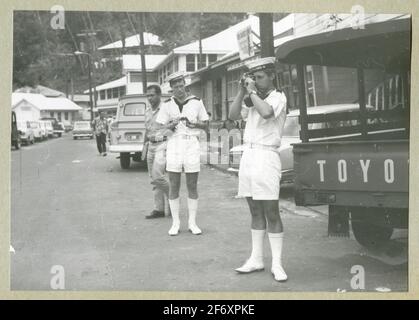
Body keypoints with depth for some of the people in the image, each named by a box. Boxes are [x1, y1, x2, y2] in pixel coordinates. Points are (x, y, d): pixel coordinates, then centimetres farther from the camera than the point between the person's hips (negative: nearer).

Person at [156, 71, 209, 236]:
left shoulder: (196, 102, 4)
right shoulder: (167, 104, 5)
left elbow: (206, 125, 9)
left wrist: (194, 124, -11)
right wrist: (172, 125, -15)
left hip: (192, 144, 0)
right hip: (174, 143, 0)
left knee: (192, 186, 3)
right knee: (174, 186, 2)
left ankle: (192, 222, 12)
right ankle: (175, 223, 10)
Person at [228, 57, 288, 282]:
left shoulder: (278, 97, -2)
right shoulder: (252, 100, 17)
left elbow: (266, 112, -22)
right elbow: (233, 115, 10)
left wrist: (253, 91, -11)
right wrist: (242, 92, 3)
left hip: (266, 156, -7)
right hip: (248, 154, 7)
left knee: (271, 212, -5)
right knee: (255, 212, 10)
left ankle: (277, 264, 0)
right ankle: (256, 259, 17)